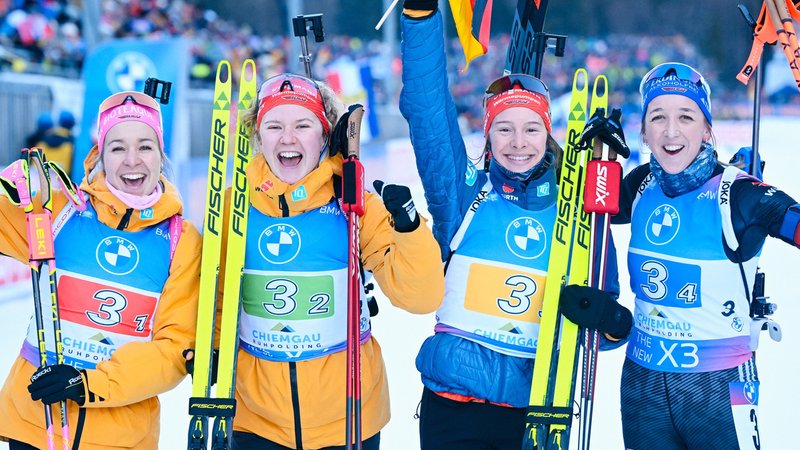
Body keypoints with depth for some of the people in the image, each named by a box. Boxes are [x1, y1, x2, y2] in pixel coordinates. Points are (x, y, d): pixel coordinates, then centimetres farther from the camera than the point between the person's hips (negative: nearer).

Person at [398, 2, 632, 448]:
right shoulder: (463, 194, 2)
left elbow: (611, 323, 8)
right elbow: (427, 108, -7)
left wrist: (612, 320, -16)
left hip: (537, 408, 1)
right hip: (454, 407, -1)